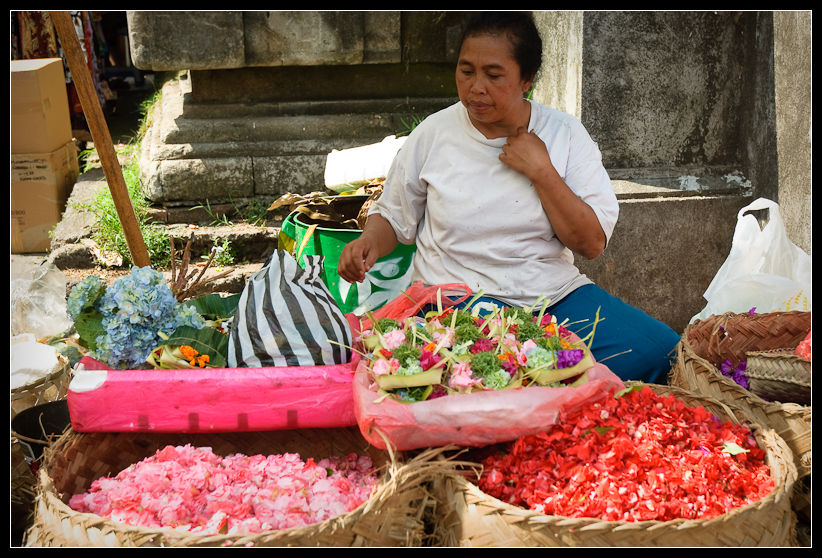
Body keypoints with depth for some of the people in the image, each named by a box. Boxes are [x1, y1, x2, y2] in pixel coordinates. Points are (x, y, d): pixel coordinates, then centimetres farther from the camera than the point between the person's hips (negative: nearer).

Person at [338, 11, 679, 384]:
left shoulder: (565, 134, 3)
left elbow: (592, 244, -3)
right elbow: (392, 217, 13)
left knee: (658, 350, -18)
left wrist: (541, 171, -11)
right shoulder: (434, 133, 3)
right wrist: (369, 243, -10)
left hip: (555, 293, 3)